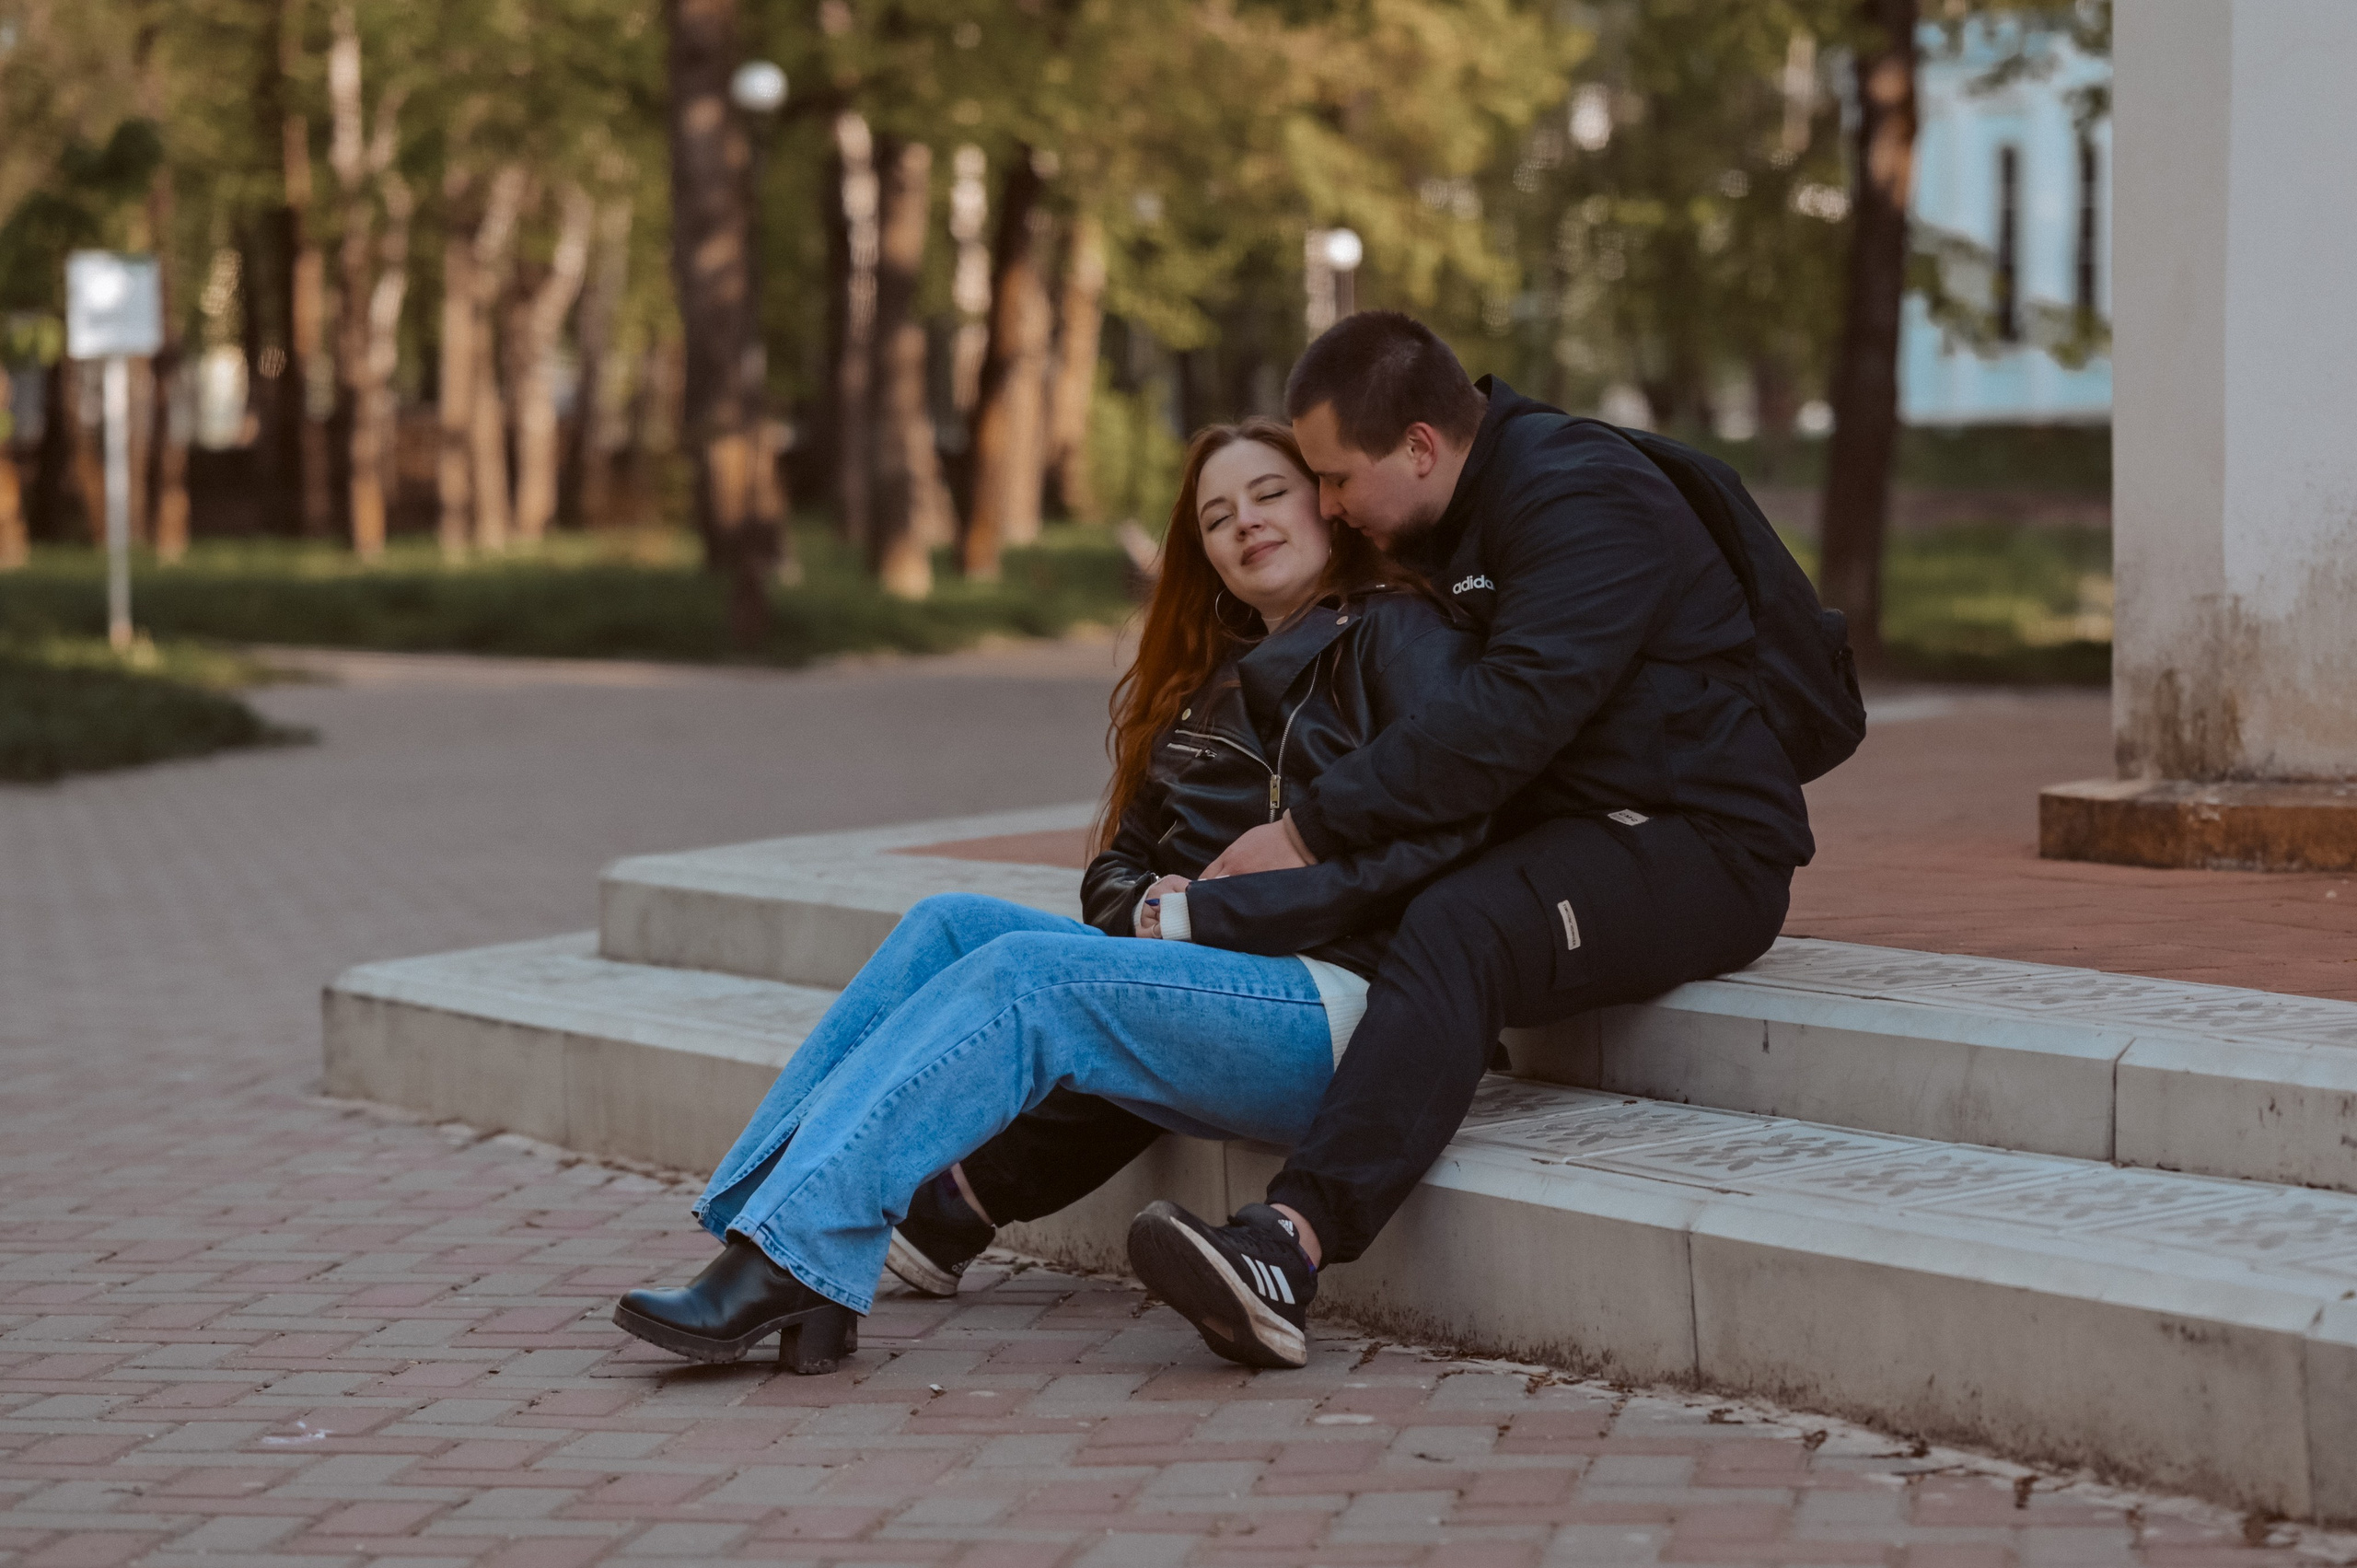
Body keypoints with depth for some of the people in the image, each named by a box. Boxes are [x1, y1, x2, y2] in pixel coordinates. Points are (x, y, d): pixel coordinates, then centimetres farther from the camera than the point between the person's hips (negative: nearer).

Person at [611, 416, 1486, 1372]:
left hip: (1336, 1009, -7)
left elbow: (1438, 834, -12)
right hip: (1206, 979, 7)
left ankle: (786, 1260, -34)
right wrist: (1142, 907, -4)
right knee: (953, 924, -14)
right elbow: (1118, 864, 23)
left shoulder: (1398, 633, 3)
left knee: (1027, 975, -26)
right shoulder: (1207, 684, 26)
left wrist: (1206, 916, -13)